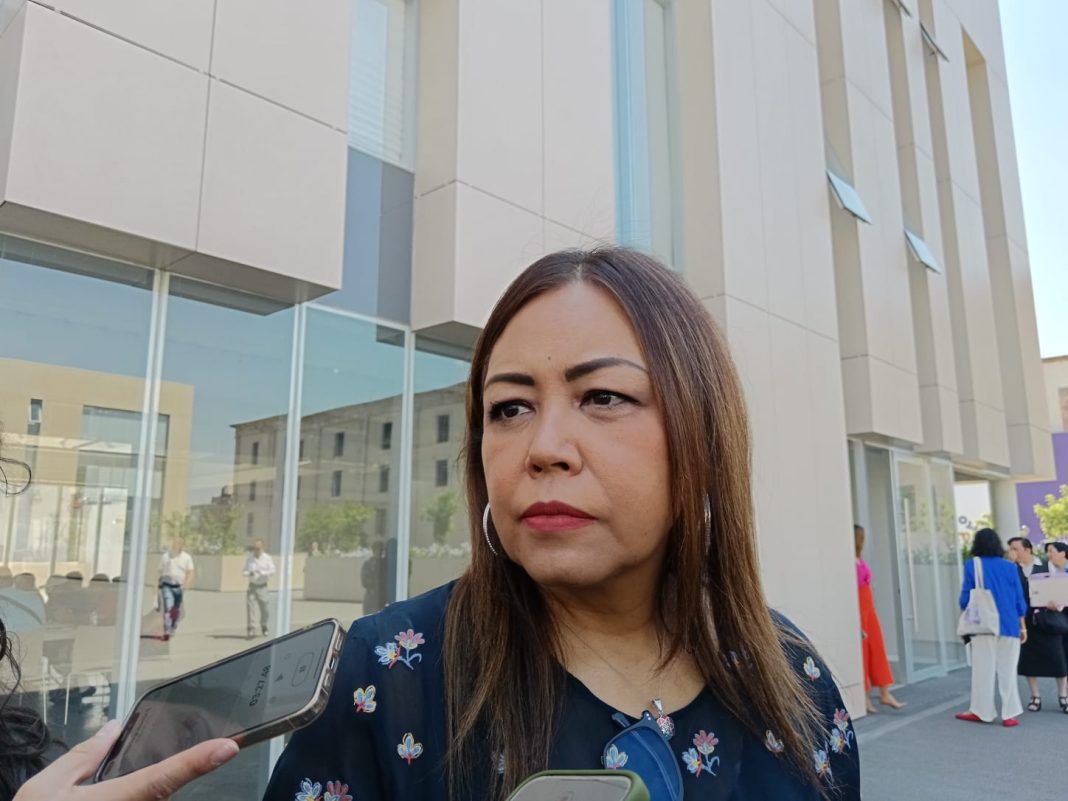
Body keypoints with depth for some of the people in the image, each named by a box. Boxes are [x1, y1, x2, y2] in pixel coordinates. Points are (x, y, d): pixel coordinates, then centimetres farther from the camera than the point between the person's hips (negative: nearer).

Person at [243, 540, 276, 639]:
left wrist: (261, 573, -19)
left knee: (264, 607, 6)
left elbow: (272, 571, -5)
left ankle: (264, 627, 29)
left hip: (262, 586, -1)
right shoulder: (249, 558, 4)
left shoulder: (267, 558, -2)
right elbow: (244, 571, 9)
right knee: (251, 606, -9)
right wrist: (249, 573, -13)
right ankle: (251, 629, -8)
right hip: (252, 585, 1)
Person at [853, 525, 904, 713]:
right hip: (856, 611, -8)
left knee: (878, 650, 10)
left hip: (869, 609, 8)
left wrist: (872, 611, 15)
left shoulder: (861, 560, 10)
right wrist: (856, 623, -20)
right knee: (861, 652, 1)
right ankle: (864, 697, 11)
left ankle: (885, 694, 17)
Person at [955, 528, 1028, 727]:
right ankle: (1009, 714, 6)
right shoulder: (1010, 567, 2)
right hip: (1009, 625, 2)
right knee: (1007, 670, 7)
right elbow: (1019, 600, 4)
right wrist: (1022, 626, 13)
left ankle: (982, 711, 11)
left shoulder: (971, 565, -4)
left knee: (983, 669, 5)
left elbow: (966, 598, -2)